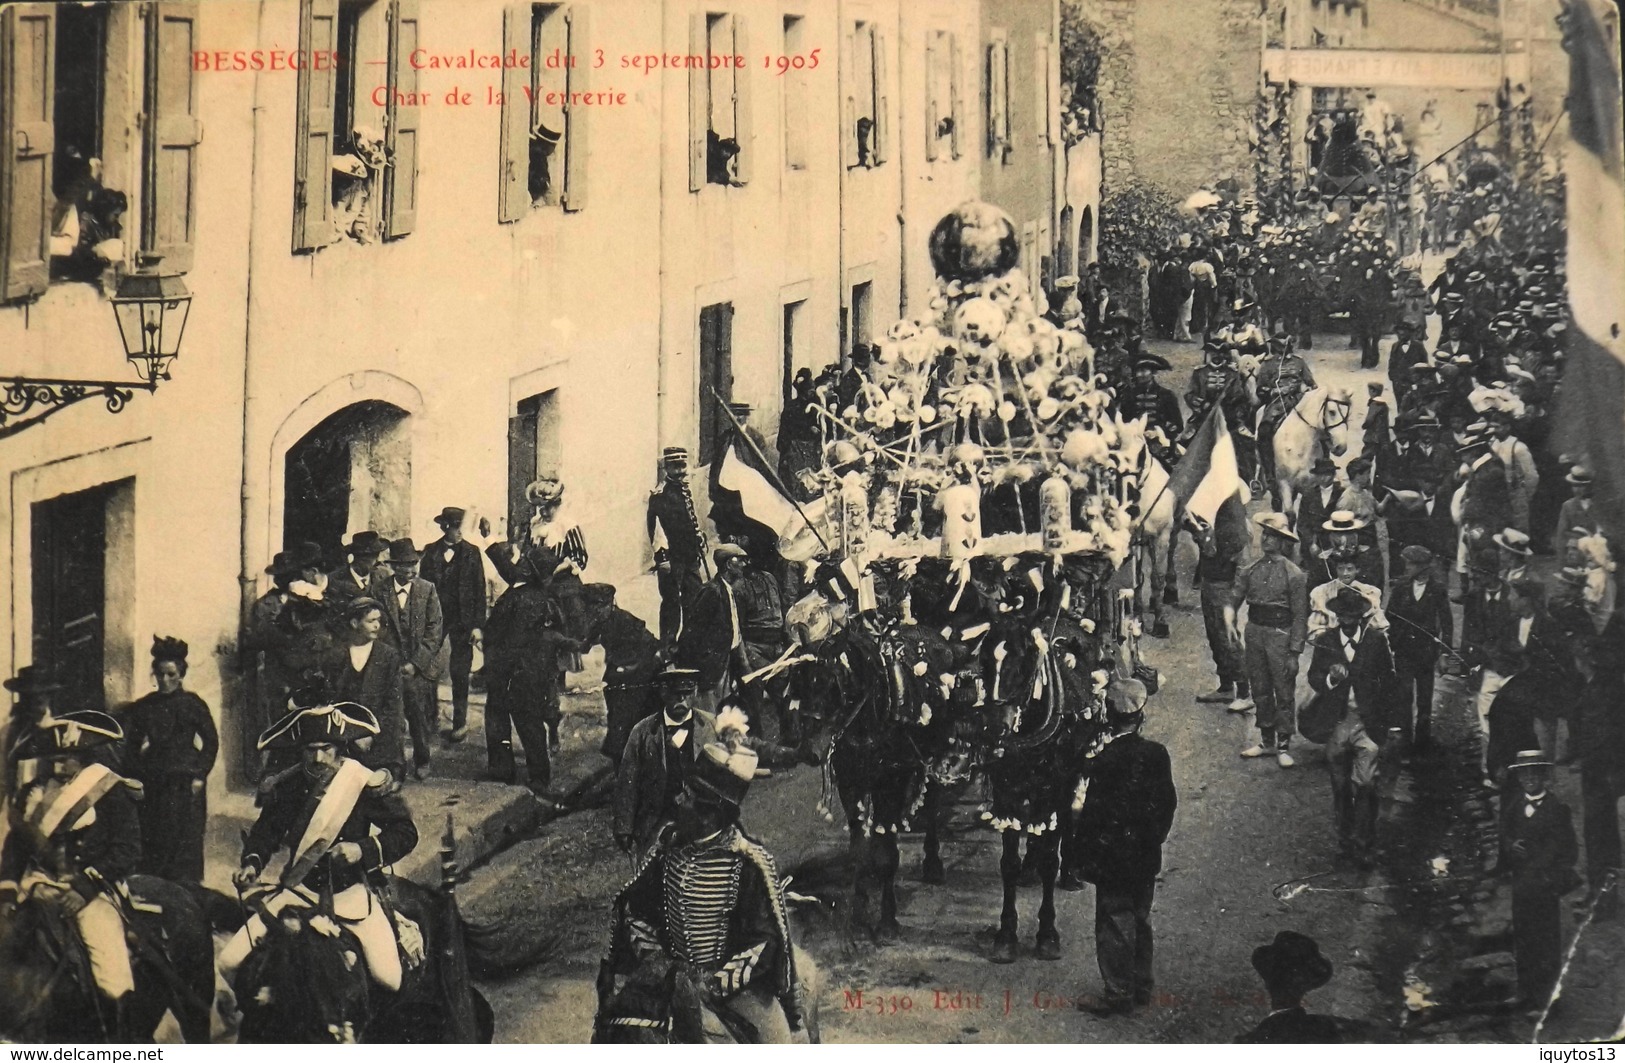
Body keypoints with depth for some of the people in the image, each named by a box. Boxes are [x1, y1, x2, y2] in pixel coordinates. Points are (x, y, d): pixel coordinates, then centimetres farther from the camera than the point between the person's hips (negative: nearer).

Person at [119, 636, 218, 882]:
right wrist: (136, 777, 0)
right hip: (152, 783, 2)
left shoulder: (192, 704, 2)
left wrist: (199, 775, -3)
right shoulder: (143, 707, 8)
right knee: (151, 844, 0)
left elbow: (211, 742, 4)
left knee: (185, 844, -4)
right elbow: (130, 746, 10)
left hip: (185, 785, -2)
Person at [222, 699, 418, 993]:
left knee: (388, 978, -22)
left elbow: (405, 831, -6)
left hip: (353, 892, -3)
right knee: (230, 963, -8)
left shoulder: (365, 784, -8)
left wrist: (363, 850, -20)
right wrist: (251, 863, -1)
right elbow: (266, 829, 18)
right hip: (299, 889, 3)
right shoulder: (288, 789, 3)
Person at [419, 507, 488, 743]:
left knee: (459, 673, 1)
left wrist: (477, 625, -4)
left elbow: (479, 590, 1)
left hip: (463, 621, -1)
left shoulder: (471, 552, 2)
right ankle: (429, 714, 18)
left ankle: (460, 723, 10)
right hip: (435, 617, 1)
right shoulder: (430, 552, 4)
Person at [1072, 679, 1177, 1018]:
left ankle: (1118, 994, 5)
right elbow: (1168, 803, 5)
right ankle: (1141, 988, 27)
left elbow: (1093, 814, -17)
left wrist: (1085, 859, -8)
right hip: (1146, 858, 6)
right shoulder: (1157, 754, -3)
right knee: (1140, 921, 18)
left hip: (1113, 860, -6)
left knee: (1115, 926, 2)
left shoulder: (1106, 760, -20)